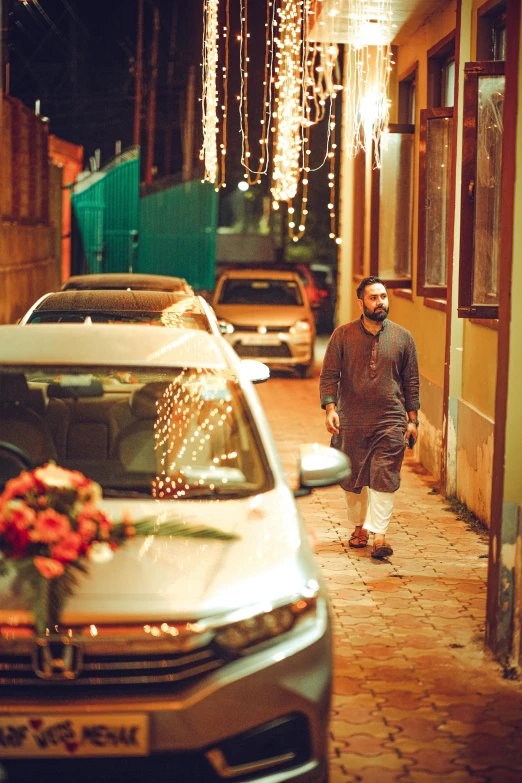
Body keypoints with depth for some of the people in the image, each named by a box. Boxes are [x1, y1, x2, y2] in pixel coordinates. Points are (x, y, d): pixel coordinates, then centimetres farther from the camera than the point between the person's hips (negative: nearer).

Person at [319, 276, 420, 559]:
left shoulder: (403, 337, 6)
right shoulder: (343, 335, 2)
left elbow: (411, 381, 9)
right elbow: (329, 375, 1)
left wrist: (412, 419, 5)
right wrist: (330, 408, -12)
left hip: (390, 421, -1)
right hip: (351, 422, 1)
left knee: (384, 478, -8)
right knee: (352, 479, 9)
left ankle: (379, 535, -7)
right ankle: (359, 527, 27)